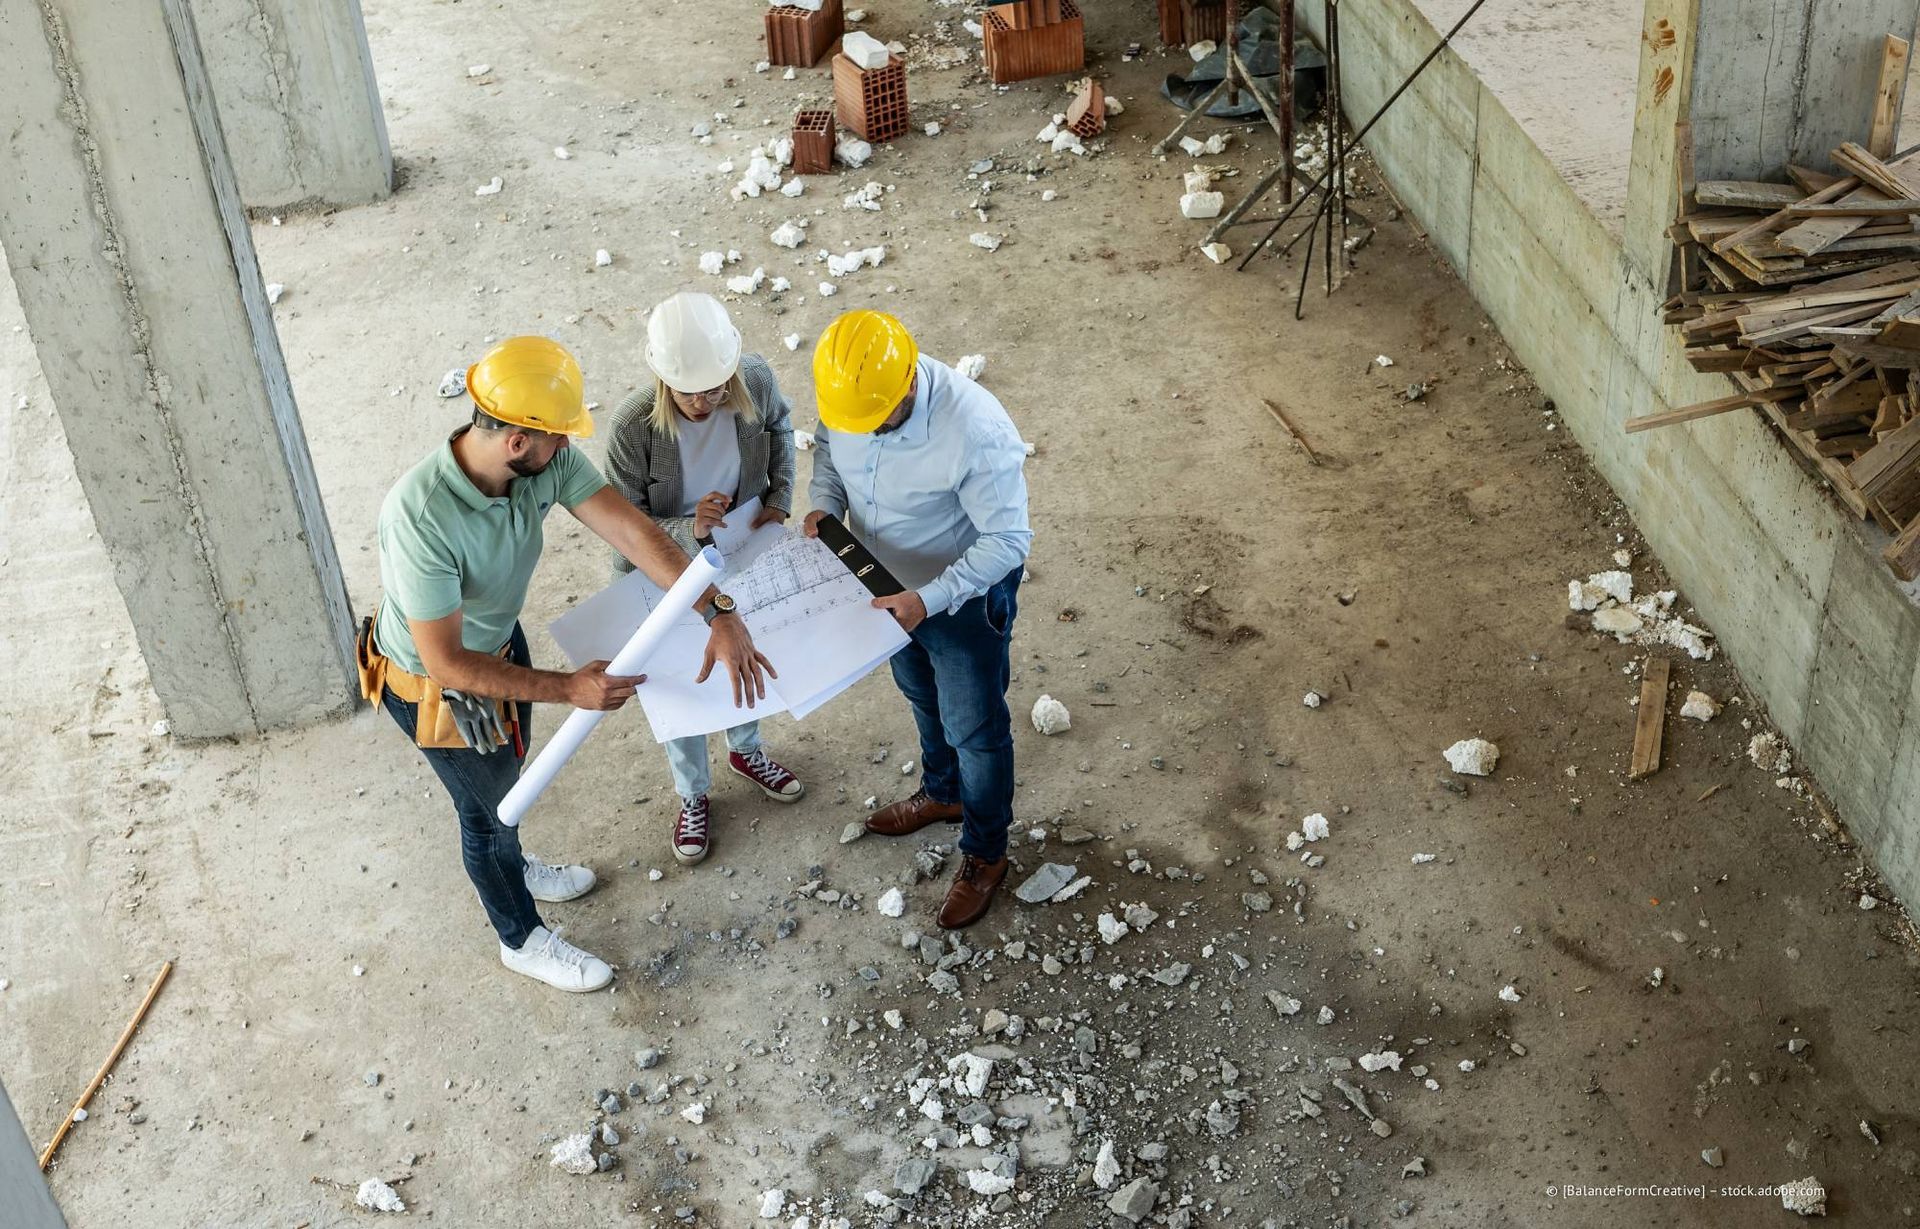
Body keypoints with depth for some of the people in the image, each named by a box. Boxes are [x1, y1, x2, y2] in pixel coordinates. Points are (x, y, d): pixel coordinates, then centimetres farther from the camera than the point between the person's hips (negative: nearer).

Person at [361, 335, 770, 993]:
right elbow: (447, 662, -38)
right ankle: (521, 937, 45)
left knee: (508, 769, 32)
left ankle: (508, 866, 64)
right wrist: (568, 689, -40)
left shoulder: (546, 460, -25)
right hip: (434, 682, -6)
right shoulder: (420, 518, -44)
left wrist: (719, 615, -39)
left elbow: (631, 529, -29)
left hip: (500, 637, 6)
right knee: (488, 804, 17)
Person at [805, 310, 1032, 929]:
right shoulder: (846, 391, -21)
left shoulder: (977, 431, -40)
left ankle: (985, 852, 40)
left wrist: (928, 600, -37)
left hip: (966, 596, -6)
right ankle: (943, 792, 59)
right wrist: (825, 502, -17)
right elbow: (828, 446, 2)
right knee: (921, 694, 30)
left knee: (974, 727, 15)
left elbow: (1009, 540, -30)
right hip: (890, 583, 6)